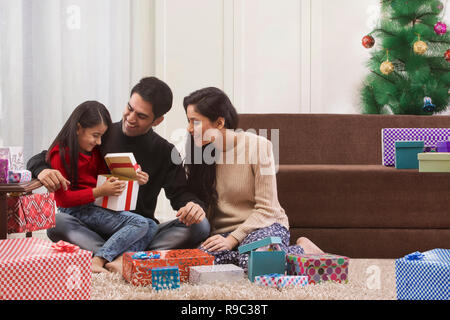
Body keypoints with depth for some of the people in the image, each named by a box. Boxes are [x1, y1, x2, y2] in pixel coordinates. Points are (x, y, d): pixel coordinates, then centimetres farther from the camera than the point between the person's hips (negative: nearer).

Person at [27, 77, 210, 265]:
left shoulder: (165, 152, 9)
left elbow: (180, 193, 0)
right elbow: (39, 160, 4)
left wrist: (194, 205, -26)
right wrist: (43, 170, -22)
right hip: (94, 231, -1)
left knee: (200, 226, -25)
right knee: (56, 223, -31)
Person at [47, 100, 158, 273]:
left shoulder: (94, 151, 14)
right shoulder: (60, 154, -10)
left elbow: (106, 178, 21)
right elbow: (64, 198, -13)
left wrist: (134, 180, 2)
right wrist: (99, 191, -20)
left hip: (96, 208, 9)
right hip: (74, 211, -9)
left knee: (151, 226, -7)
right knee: (139, 223, -23)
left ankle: (119, 260, -29)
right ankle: (97, 260, -31)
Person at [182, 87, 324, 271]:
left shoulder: (258, 146, -10)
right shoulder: (199, 151, 4)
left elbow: (266, 208, -11)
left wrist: (232, 239, -20)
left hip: (264, 225, -3)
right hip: (222, 231, 3)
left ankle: (303, 249, -7)